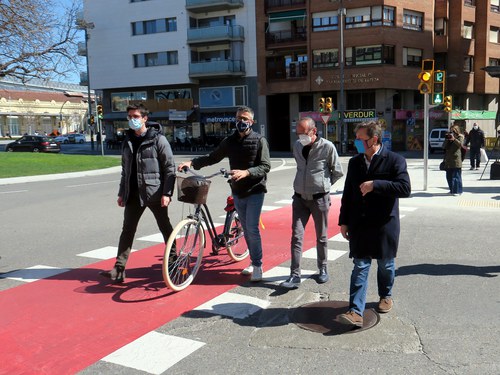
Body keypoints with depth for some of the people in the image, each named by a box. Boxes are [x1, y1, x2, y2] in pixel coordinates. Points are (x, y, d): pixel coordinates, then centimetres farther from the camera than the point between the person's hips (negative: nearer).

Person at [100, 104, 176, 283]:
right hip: (133, 194, 5)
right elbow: (125, 170, 17)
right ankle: (119, 269, 5)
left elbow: (170, 168, -10)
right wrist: (122, 193, 13)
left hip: (154, 193, -5)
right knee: (127, 230, 3)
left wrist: (167, 193, -17)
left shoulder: (158, 139, -8)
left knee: (165, 228, 7)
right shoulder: (128, 141, 11)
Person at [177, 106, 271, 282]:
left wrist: (246, 172, -29)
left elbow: (265, 166, -12)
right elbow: (212, 157, 9)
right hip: (237, 192, 5)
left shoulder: (259, 140, -7)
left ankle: (258, 266, 1)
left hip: (254, 191, -5)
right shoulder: (229, 141, 7)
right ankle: (254, 262, 24)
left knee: (252, 228, -10)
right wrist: (192, 162, -6)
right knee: (246, 229, 12)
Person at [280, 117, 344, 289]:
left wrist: (323, 184, 5)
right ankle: (295, 275, 1)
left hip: (319, 198, -3)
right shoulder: (297, 146, 3)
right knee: (296, 237, -2)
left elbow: (338, 172, 0)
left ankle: (322, 269, 28)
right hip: (299, 197, 3)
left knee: (321, 237, 10)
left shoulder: (327, 147, -11)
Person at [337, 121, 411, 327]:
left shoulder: (395, 160, -7)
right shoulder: (354, 162, 7)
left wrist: (375, 185, -23)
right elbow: (348, 193, 11)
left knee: (385, 264, 14)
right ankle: (356, 312, -4)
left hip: (385, 224, -3)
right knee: (360, 266, -1)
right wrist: (344, 221, 9)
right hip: (359, 224, 3)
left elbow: (405, 189, -18)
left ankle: (385, 296, 40)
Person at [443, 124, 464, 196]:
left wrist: (454, 139, -24)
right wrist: (446, 139, -5)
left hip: (456, 159, -6)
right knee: (449, 176, 9)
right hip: (448, 159, 6)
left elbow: (460, 144, -14)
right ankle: (452, 190, 20)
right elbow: (444, 146, 8)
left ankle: (457, 191, -3)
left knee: (456, 176, -7)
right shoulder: (449, 137, 17)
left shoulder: (460, 137, 4)